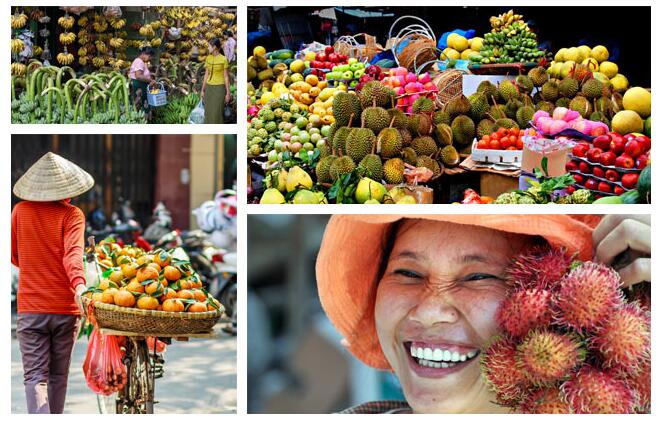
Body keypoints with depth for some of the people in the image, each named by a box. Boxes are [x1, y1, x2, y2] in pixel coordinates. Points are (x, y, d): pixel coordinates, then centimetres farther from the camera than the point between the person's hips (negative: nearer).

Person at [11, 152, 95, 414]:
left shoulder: (20, 210, 3)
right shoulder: (71, 214, -5)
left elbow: (13, 255, 13)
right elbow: (73, 252, -23)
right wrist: (78, 283, -36)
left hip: (30, 308, 1)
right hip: (66, 307, 0)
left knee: (35, 376, 0)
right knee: (59, 375, 16)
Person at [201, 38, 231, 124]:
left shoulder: (224, 59, -11)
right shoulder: (208, 58, 5)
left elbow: (226, 77, -7)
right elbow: (206, 74, 11)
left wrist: (228, 93, -8)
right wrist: (202, 90, 10)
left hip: (219, 88, -6)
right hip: (209, 88, 6)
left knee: (217, 113, -6)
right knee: (208, 113, 6)